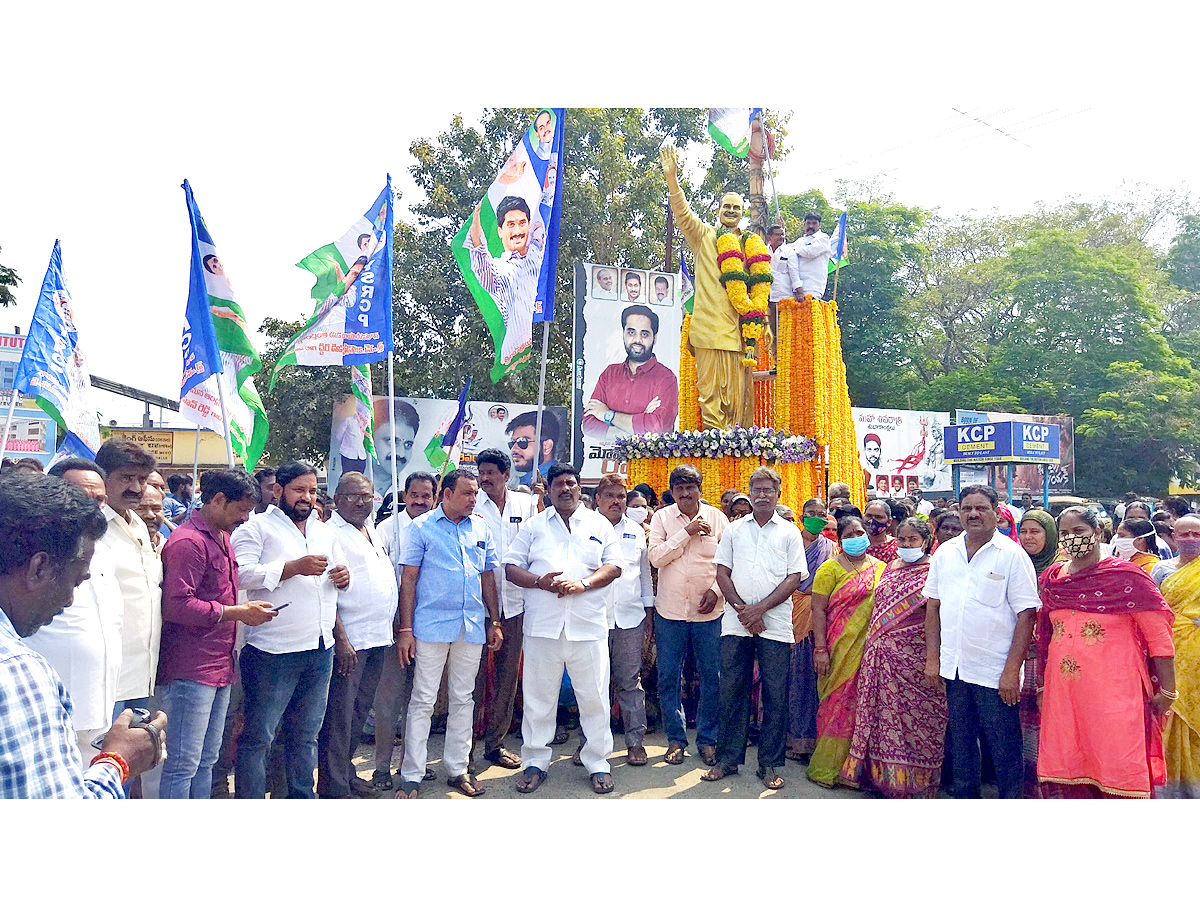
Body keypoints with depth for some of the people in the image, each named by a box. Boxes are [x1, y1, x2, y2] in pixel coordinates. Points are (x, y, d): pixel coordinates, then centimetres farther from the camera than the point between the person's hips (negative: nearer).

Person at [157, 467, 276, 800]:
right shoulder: (189, 541, -16)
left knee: (206, 760, 17)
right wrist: (237, 613, -18)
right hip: (191, 670, -10)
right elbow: (178, 606, -24)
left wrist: (246, 608, 12)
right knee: (183, 764, -2)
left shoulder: (221, 537, 16)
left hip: (219, 667, 10)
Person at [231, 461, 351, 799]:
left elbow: (339, 571, 25)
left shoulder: (325, 532, 17)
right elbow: (242, 573, -17)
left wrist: (343, 576, 2)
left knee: (306, 734, 17)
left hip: (320, 650, 6)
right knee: (257, 736, 2)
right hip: (273, 652, -6)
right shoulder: (257, 527, -3)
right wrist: (295, 566, -21)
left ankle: (302, 797, 28)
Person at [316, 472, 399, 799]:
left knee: (359, 712, 16)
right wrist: (341, 640, -20)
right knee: (339, 716, 0)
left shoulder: (374, 532, 16)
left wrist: (392, 630, 19)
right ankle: (333, 786, 10)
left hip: (378, 638, 8)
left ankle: (346, 772, 29)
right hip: (348, 641, -8)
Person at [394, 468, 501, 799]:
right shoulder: (421, 527, -2)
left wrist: (495, 623, 11)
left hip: (472, 627, 4)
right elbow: (409, 581, -4)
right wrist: (406, 629, -9)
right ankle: (411, 777, 10)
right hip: (431, 626, -4)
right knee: (422, 701, 0)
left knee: (463, 699, 12)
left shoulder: (481, 528, 10)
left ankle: (458, 769, 23)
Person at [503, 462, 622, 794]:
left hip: (588, 626, 0)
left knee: (594, 697, 4)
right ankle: (535, 762, 22)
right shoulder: (534, 526, 11)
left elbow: (614, 565, 4)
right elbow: (511, 567, 6)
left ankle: (597, 763, 18)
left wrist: (583, 583, -13)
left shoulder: (599, 524, 10)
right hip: (542, 626, 1)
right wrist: (540, 582, -12)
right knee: (537, 697, 7)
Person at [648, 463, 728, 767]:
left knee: (712, 677, 6)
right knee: (668, 677, 5)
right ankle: (676, 738, 21)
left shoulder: (716, 517, 3)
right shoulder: (662, 518, 1)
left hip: (709, 611, 0)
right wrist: (687, 531, -15)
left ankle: (707, 739, 22)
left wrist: (716, 590, -10)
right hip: (670, 609, 0)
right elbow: (656, 557, -11)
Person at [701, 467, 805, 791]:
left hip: (775, 624, -1)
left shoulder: (789, 532, 5)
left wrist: (760, 608, -11)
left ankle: (769, 764, 14)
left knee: (775, 694, 3)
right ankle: (727, 759, 17)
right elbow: (722, 572, 7)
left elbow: (794, 578, -1)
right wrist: (742, 609, -7)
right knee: (731, 690, 6)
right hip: (735, 622, 2)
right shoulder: (734, 530, 11)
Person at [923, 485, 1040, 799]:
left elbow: (1026, 614, -10)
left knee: (1004, 749, 5)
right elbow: (933, 605, 11)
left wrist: (1012, 670, -14)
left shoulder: (1012, 555, -7)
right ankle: (964, 795, 32)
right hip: (954, 667, 5)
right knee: (961, 743, 17)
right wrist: (932, 657, 5)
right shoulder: (945, 553, 7)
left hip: (995, 672, -4)